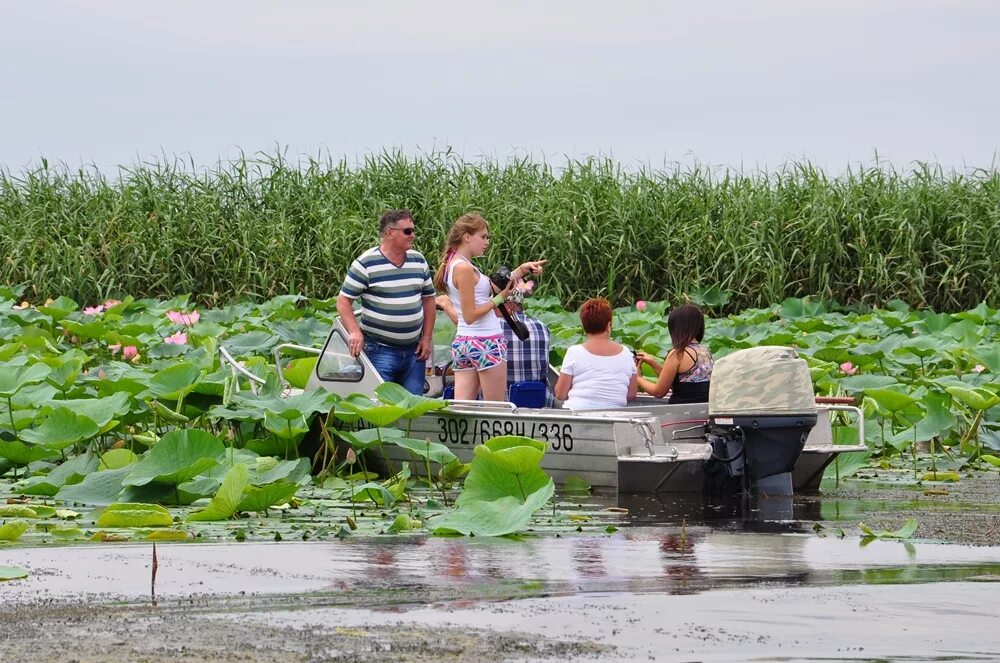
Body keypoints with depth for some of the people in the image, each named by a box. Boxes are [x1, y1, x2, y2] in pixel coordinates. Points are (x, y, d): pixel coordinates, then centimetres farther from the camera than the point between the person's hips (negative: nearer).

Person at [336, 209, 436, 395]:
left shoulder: (419, 261, 10)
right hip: (380, 350, -5)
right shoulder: (366, 263, -7)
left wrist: (427, 338, 9)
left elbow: (428, 299, 17)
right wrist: (354, 332, -20)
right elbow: (344, 301, -6)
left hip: (413, 350, 5)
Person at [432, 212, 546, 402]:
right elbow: (470, 315, -16)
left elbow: (494, 286, 15)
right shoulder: (464, 269, -15)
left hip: (462, 341, 9)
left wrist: (522, 270, 10)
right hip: (486, 342, -9)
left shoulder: (453, 265, 13)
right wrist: (499, 299, -10)